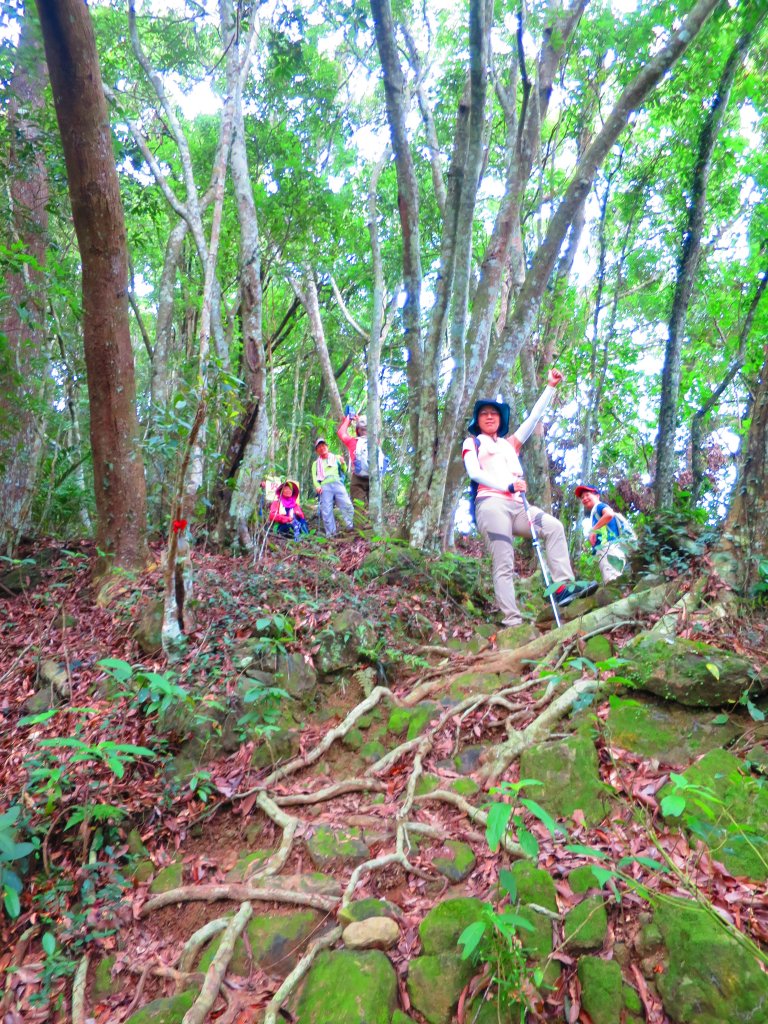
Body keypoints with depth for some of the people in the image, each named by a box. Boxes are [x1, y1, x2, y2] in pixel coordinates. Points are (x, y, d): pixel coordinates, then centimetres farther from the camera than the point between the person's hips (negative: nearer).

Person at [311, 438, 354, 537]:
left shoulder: (336, 458, 24)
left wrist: (343, 463, -3)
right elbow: (314, 477, 13)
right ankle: (330, 534, -4)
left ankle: (352, 527, -13)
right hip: (325, 487, 0)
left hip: (337, 483, 0)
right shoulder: (316, 463, 24)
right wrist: (317, 486, -8)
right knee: (326, 512, -7)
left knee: (347, 505, -17)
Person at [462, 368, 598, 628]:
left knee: (554, 527, -15)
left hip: (516, 505, 6)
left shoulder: (510, 443, 30)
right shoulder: (472, 443, 14)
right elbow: (474, 472, -4)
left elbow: (534, 418, 27)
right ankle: (512, 621, -18)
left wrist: (550, 387, 20)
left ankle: (564, 586, -21)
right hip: (491, 503, -6)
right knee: (504, 564, -14)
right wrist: (508, 485, -18)